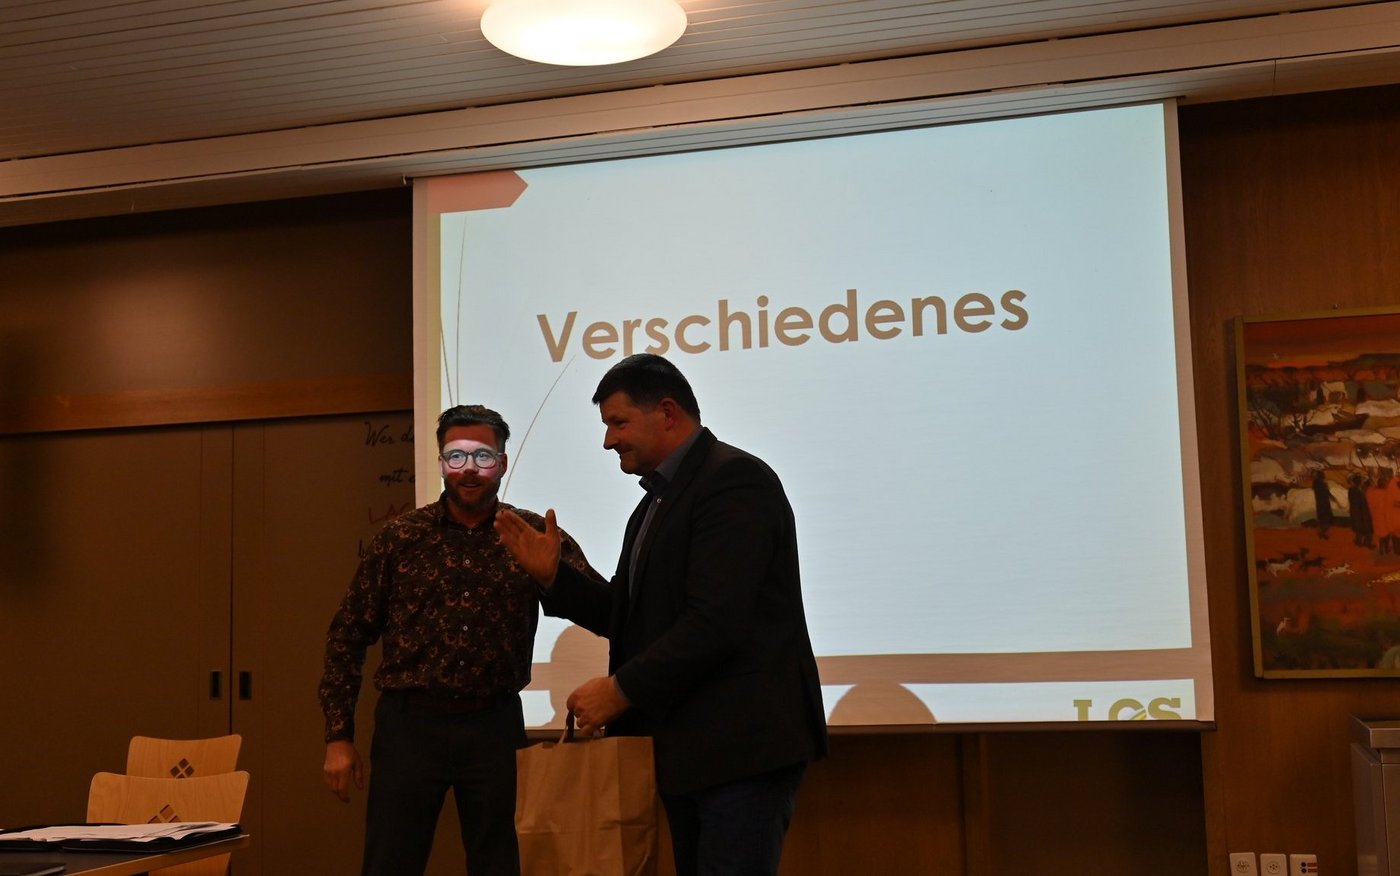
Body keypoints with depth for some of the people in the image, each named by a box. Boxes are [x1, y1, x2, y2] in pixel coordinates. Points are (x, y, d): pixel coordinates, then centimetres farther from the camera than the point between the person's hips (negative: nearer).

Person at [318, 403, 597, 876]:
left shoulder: (533, 535, 0)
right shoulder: (399, 537, 0)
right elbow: (348, 636, 3)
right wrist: (339, 736, -1)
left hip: (494, 728, 1)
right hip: (410, 725, 0)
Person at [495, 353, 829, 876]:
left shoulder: (734, 479, -13)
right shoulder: (659, 499, 18)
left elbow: (715, 622, -22)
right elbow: (633, 615, 17)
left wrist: (621, 690, -15)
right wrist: (551, 574, 4)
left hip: (741, 744, -10)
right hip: (686, 748, 10)